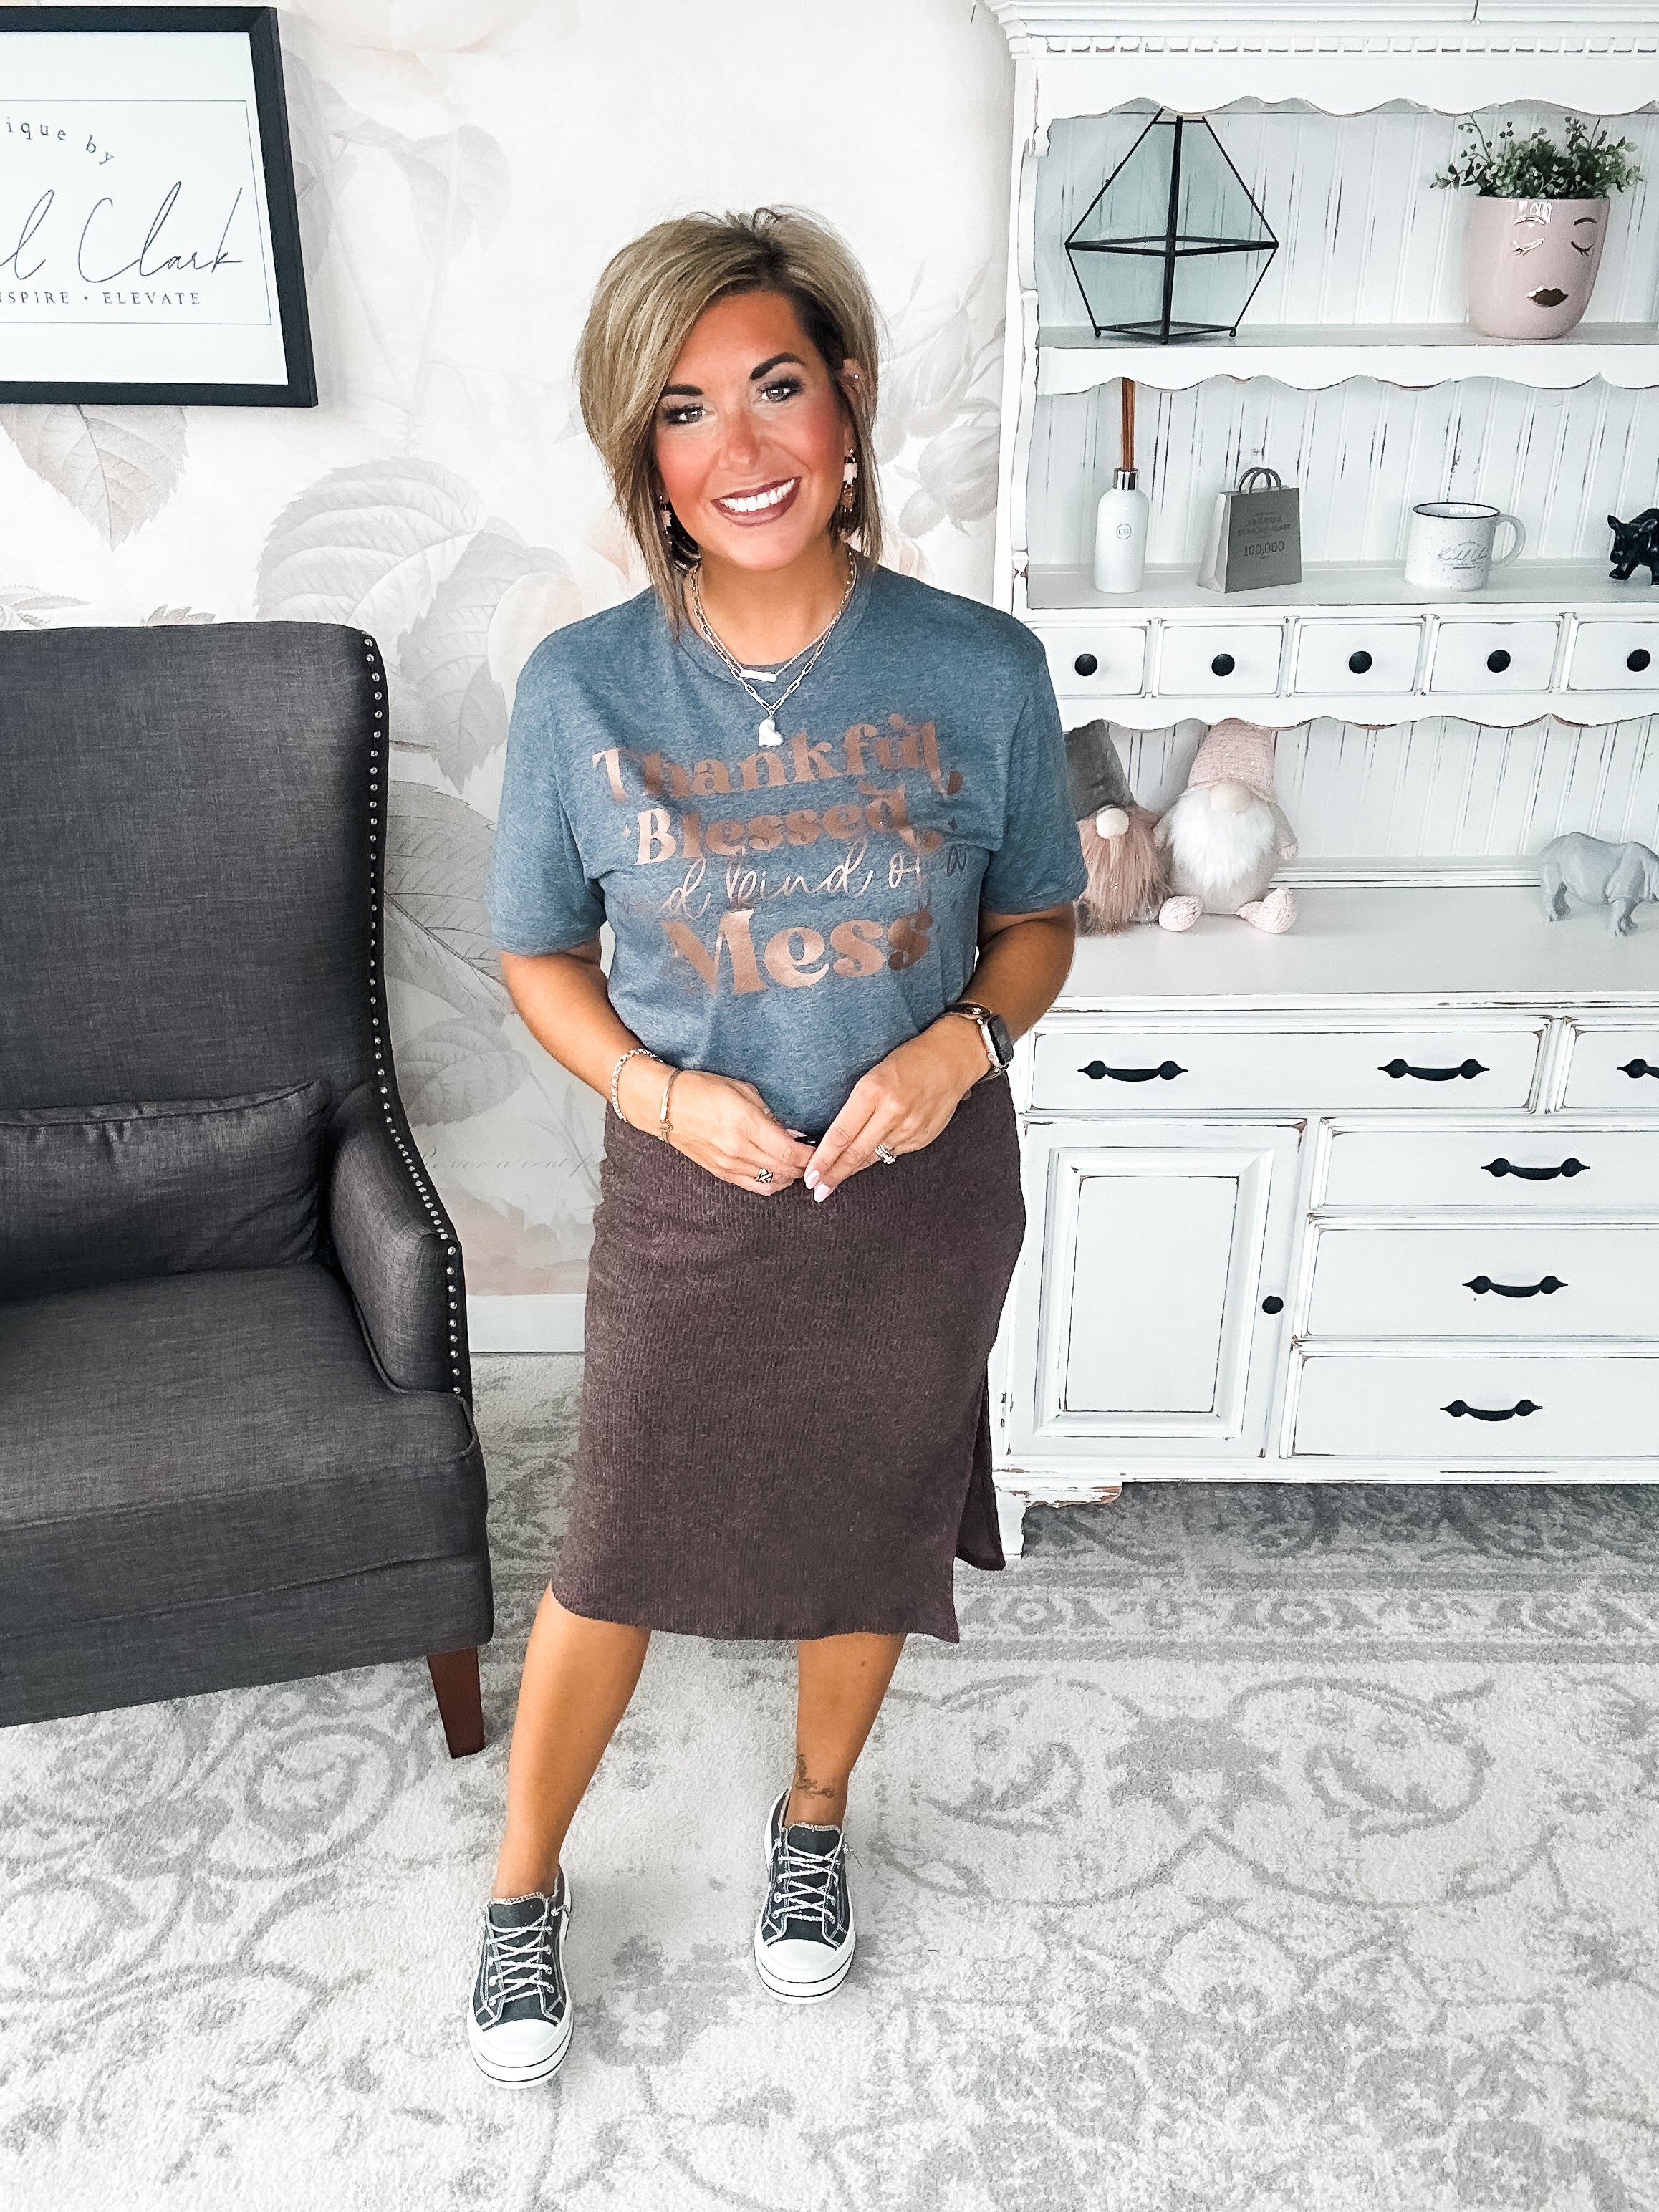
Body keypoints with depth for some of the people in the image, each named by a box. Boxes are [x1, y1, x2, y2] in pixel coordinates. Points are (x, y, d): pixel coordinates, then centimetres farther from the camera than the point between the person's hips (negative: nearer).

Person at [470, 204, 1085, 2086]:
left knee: (870, 1536, 20)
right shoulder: (579, 691, -12)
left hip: (924, 1196, 1)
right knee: (617, 1558, 14)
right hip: (689, 1198, 0)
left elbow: (1038, 921, 2)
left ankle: (812, 1822, 51)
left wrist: (962, 1040, -18)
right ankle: (525, 1883, 43)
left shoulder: (982, 672, -12)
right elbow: (540, 958, 0)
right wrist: (661, 1091, -17)